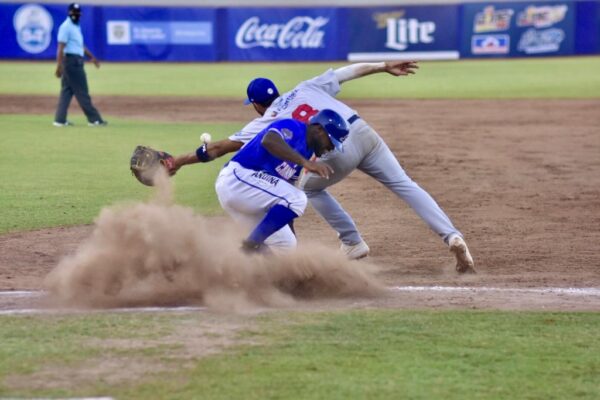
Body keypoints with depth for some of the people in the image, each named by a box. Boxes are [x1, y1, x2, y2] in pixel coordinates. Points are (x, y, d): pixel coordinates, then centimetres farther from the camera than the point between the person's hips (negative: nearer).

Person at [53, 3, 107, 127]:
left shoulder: (76, 27, 18)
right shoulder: (66, 27, -12)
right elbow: (61, 47, -18)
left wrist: (91, 57, 27)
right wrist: (59, 66, -23)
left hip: (76, 62, 10)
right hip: (71, 60, -10)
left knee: (67, 90, 7)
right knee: (81, 92, -5)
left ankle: (60, 120, 6)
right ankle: (94, 118, -1)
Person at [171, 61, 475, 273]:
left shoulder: (267, 122, 14)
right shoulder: (306, 89, 25)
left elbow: (221, 148, 12)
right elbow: (349, 71, 19)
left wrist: (179, 162, 15)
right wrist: (385, 66, 24)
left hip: (338, 153, -4)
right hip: (364, 133, 4)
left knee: (309, 188, 25)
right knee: (405, 185, 6)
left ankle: (352, 242, 20)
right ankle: (452, 236, -11)